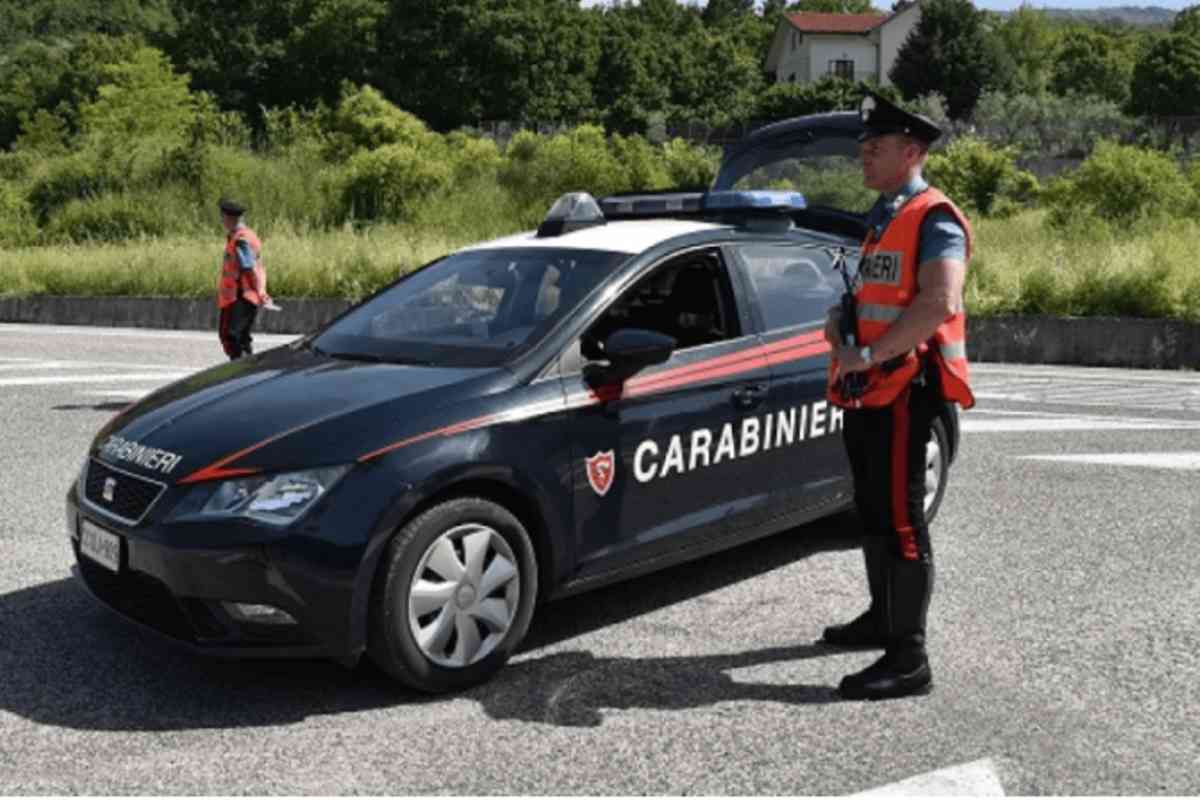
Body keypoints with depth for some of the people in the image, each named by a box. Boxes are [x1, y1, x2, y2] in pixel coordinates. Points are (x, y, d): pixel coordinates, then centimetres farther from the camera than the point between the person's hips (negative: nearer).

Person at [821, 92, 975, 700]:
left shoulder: (935, 220, -10)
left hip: (904, 388, -10)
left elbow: (939, 302, -24)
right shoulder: (881, 218, 20)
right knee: (871, 510, 18)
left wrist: (868, 354, -23)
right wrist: (838, 320, 3)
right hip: (866, 390, 10)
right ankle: (882, 618, 35)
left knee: (899, 517, -10)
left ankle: (908, 659, -5)